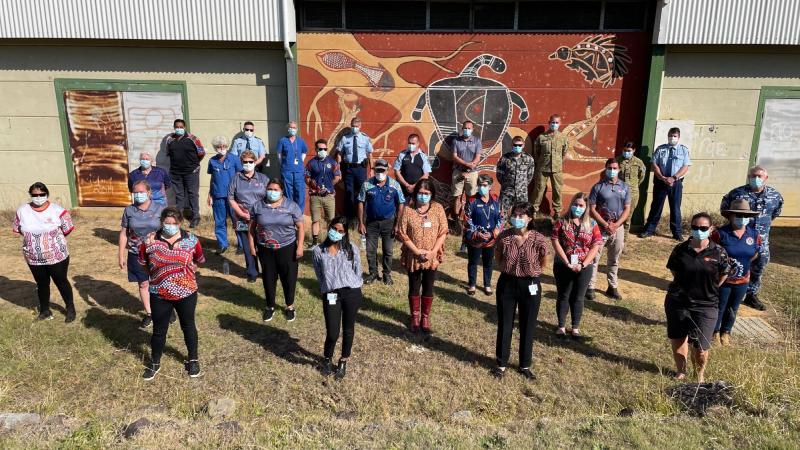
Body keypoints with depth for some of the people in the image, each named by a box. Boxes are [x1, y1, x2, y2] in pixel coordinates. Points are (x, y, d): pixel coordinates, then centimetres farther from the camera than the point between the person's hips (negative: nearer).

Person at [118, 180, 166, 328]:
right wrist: (121, 256, 2)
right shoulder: (129, 210, -3)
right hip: (136, 254, 2)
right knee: (143, 284, 10)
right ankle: (149, 313, 25)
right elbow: (123, 234, 3)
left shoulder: (160, 209, -8)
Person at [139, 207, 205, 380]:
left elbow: (198, 261, 10)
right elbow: (143, 264, 8)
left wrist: (186, 273, 7)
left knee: (188, 326, 16)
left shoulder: (191, 240, -8)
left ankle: (193, 360, 35)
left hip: (186, 293, 0)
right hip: (159, 295, 0)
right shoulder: (150, 241, -9)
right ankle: (155, 363, 35)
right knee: (159, 330, 14)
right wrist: (158, 276, 7)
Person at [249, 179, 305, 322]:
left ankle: (290, 306, 27)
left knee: (289, 278, 7)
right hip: (265, 249, 2)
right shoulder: (258, 206, 0)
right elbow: (252, 226, 7)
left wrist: (300, 247, -9)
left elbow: (300, 227, -4)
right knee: (268, 278, 12)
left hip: (287, 248, -2)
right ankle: (270, 306, 31)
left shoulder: (291, 206, -6)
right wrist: (252, 245, 4)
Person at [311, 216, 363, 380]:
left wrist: (352, 289, 4)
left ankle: (343, 362, 34)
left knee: (348, 330, 12)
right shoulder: (318, 251, 2)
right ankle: (327, 359, 28)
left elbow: (358, 272, 7)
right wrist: (328, 290, 1)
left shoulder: (351, 249, 2)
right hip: (331, 295, -1)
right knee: (332, 333, -3)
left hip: (352, 293, 1)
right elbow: (320, 276, 7)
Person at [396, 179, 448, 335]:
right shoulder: (408, 210, -8)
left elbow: (443, 233, -4)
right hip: (413, 257, -1)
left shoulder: (438, 209, -4)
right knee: (414, 288, 13)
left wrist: (433, 251, -14)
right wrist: (416, 251, -15)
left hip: (432, 257, 1)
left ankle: (425, 317, 27)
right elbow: (402, 233, -8)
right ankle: (415, 317, 29)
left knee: (428, 287, 11)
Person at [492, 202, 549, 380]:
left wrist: (531, 272, 7)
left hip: (530, 286, -1)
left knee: (528, 327, 12)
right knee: (504, 325, 11)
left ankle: (525, 365, 30)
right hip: (507, 283, 1)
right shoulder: (504, 236, -11)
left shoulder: (538, 240, -16)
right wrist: (507, 268, 7)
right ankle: (501, 363, 27)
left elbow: (543, 261, 2)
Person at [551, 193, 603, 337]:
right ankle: (561, 326, 21)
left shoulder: (592, 224, 1)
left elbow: (596, 246, -3)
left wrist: (583, 264, -14)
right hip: (562, 266, -1)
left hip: (584, 268, 1)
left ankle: (576, 327, 22)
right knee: (563, 296, 10)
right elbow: (555, 241, -9)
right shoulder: (562, 221, -2)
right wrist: (567, 262, -15)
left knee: (578, 298, 10)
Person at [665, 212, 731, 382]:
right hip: (677, 302, 2)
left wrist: (709, 291, 9)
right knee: (677, 340, 14)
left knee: (700, 347, -1)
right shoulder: (680, 249, -5)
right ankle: (681, 371, 37)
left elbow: (723, 275, 8)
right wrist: (684, 287, 8)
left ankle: (700, 374, 28)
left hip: (705, 305, -2)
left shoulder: (718, 252, -7)